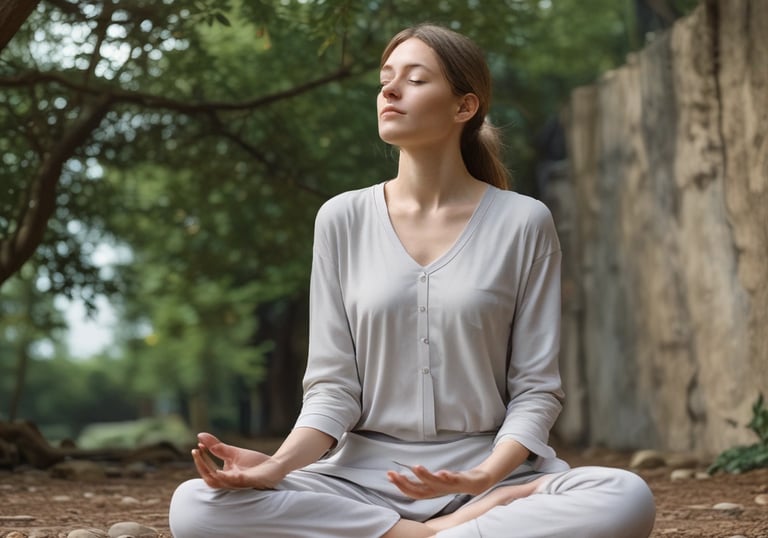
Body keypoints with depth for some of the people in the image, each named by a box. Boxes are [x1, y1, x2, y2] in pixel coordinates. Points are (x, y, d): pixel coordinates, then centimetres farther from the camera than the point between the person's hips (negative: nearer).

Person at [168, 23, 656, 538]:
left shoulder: (523, 222, 0)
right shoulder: (342, 219, 5)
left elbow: (535, 389, 0)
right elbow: (332, 386, 3)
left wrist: (488, 475, -21)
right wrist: (279, 464, -17)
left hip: (490, 465, -2)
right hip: (366, 472, 2)